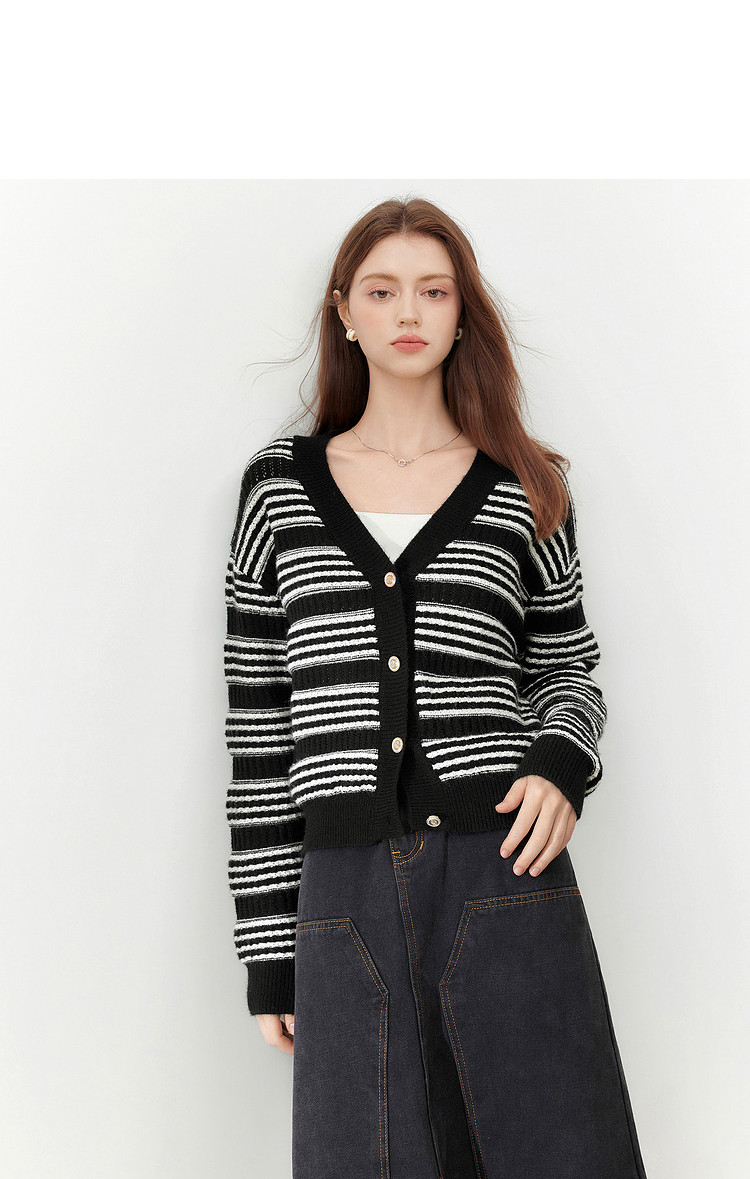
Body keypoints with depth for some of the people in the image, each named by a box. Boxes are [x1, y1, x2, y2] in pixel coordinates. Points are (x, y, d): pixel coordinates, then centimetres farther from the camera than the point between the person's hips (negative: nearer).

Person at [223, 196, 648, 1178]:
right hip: (344, 889, 1)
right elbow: (258, 720, 8)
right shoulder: (281, 485, 8)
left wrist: (562, 767, -7)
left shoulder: (523, 490, 8)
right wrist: (270, 950, 6)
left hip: (505, 876, 0)